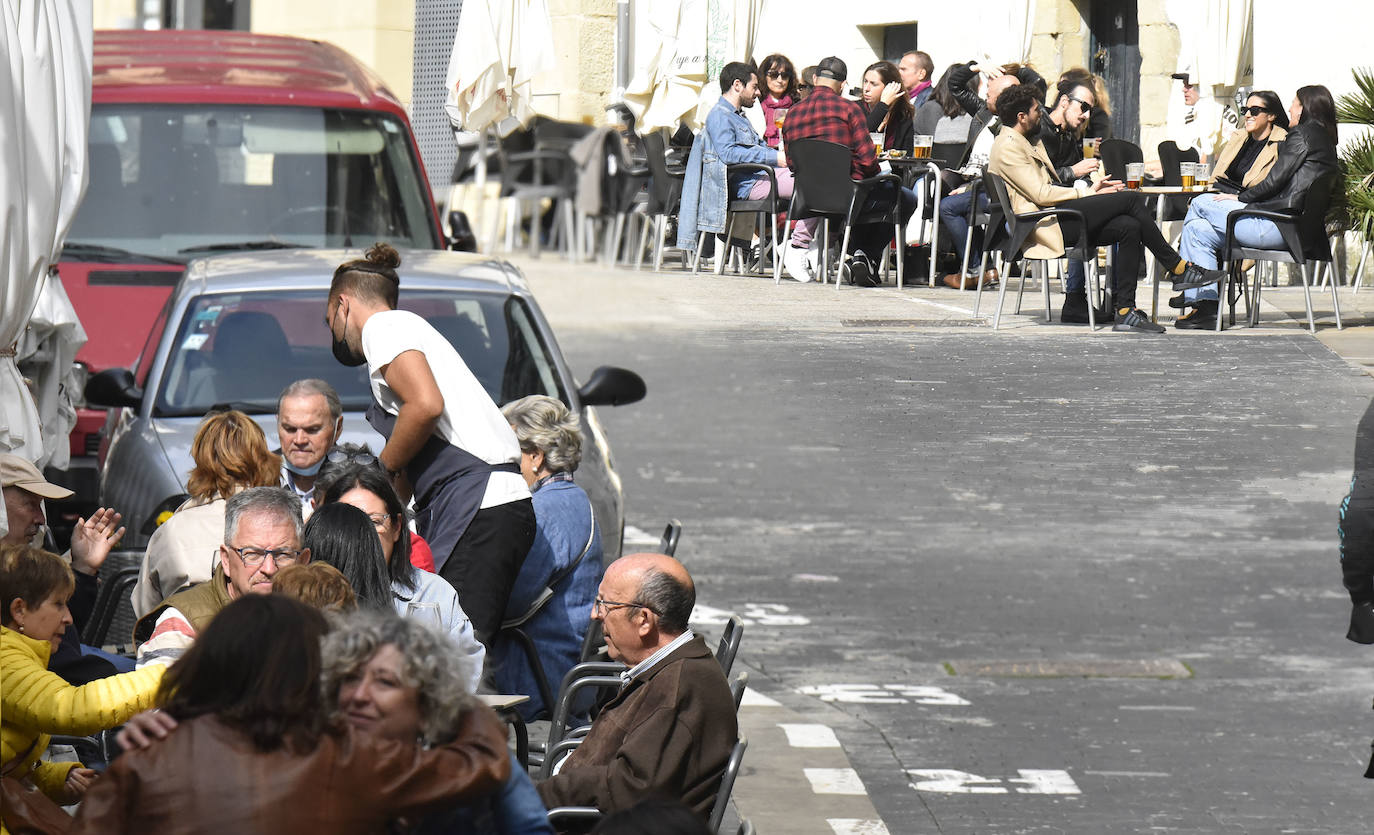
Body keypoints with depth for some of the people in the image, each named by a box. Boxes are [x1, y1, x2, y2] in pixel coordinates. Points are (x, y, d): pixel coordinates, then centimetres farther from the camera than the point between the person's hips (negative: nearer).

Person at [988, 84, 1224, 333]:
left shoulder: (1025, 143, 24)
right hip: (1046, 223, -10)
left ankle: (1125, 310, -15)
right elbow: (1041, 193, -15)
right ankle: (1179, 267, -5)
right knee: (1132, 199, -14)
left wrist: (1088, 189, 10)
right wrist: (1087, 192, -8)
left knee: (1129, 227, -11)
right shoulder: (1007, 147, -8)